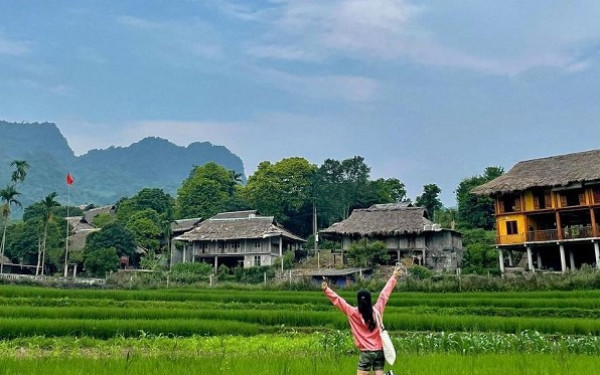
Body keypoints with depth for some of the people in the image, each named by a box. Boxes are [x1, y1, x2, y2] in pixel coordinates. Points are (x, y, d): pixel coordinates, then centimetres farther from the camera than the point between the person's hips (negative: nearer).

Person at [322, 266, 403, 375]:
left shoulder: (353, 313, -12)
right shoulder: (377, 310, -3)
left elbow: (337, 300, -13)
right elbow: (385, 293, 7)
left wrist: (326, 290, -12)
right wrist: (394, 277, 18)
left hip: (366, 353, -4)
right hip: (380, 351, 4)